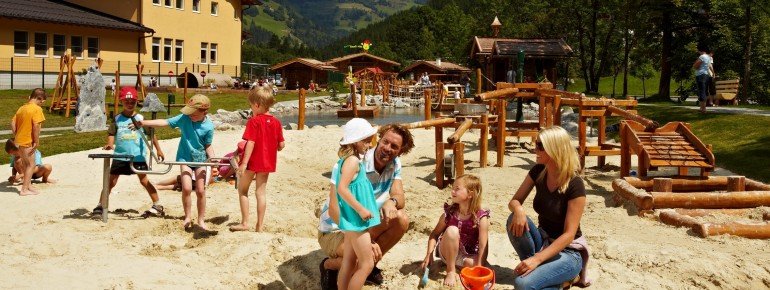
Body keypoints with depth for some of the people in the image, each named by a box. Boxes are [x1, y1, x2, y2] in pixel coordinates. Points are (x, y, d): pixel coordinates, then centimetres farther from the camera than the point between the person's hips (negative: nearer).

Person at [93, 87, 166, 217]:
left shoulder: (140, 118, 0)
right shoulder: (117, 119, 1)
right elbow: (111, 134, -1)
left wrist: (158, 149, 6)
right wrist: (109, 144, -22)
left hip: (138, 156, -1)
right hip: (120, 156, 1)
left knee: (144, 181, 1)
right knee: (111, 181, 6)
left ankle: (158, 206, 8)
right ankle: (101, 205, 17)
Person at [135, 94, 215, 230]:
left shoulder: (209, 127, -14)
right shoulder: (184, 118, -12)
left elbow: (208, 146, -4)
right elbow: (165, 122, -11)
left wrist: (212, 159, -20)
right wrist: (144, 123, -15)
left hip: (200, 159, -1)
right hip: (185, 158, 1)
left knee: (201, 191, 0)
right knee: (186, 188, -11)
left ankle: (201, 220, 15)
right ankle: (188, 217, 8)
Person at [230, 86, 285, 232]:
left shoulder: (254, 121, -15)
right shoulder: (276, 122, 1)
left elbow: (251, 143, -21)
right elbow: (281, 145, 3)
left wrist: (244, 163, -21)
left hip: (253, 161, -5)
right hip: (267, 162, 5)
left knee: (242, 190, 11)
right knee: (261, 193, 10)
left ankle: (245, 223, 10)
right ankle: (259, 226, 12)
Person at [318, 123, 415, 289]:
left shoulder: (394, 164, -3)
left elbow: (400, 199, -5)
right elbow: (334, 210, -31)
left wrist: (392, 201, -32)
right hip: (336, 230, -7)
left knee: (401, 219, -15)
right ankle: (330, 265, 0)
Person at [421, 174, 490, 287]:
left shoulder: (481, 218, -16)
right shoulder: (449, 213, -8)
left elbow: (483, 246, -21)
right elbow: (435, 234, -1)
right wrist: (429, 254, -13)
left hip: (469, 256, -3)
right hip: (448, 253, 3)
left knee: (473, 264, -38)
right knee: (452, 230, -29)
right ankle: (451, 271, -18)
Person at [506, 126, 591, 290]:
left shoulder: (574, 185, -22)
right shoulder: (538, 172, -4)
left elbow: (569, 234, -24)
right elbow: (514, 201, 3)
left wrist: (536, 259, -32)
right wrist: (518, 210, -24)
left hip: (568, 251, -6)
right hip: (544, 241, 6)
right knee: (515, 220, -23)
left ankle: (568, 273, 0)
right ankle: (536, 268, -7)